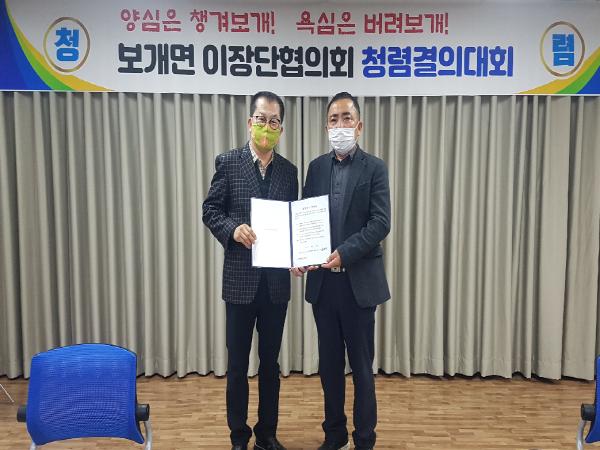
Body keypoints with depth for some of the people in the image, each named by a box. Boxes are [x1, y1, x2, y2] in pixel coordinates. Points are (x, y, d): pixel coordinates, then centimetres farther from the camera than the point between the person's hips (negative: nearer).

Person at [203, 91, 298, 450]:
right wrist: (233, 228, -20)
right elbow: (210, 210, -1)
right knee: (238, 363, 9)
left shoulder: (288, 170, 7)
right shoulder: (229, 162, -1)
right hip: (240, 277, -2)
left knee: (270, 362, 14)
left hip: (277, 279, 3)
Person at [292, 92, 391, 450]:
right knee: (329, 363, 14)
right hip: (322, 279, 4)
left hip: (358, 280, -4)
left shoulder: (374, 167, -2)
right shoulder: (316, 167, 10)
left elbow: (381, 223, -11)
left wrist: (344, 253, -22)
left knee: (361, 365, 6)